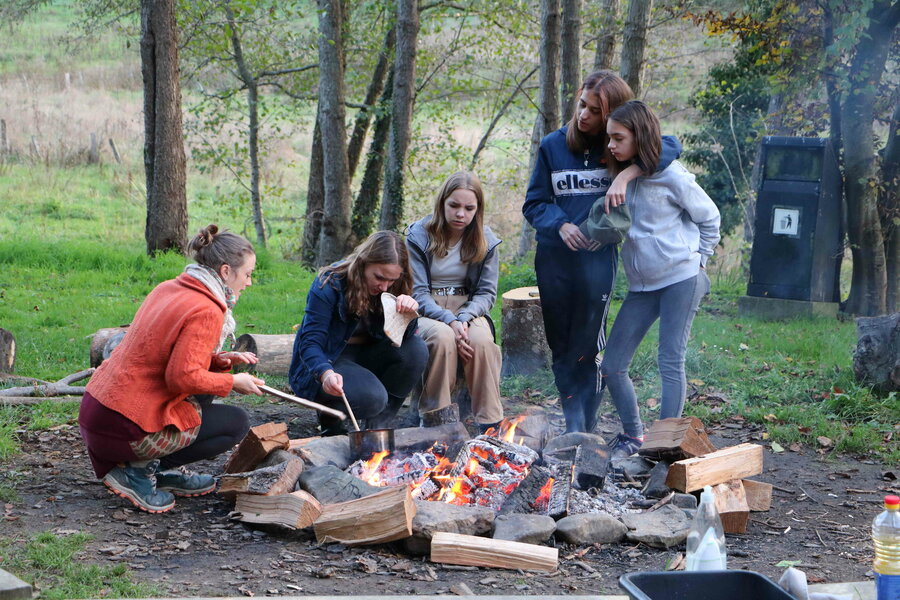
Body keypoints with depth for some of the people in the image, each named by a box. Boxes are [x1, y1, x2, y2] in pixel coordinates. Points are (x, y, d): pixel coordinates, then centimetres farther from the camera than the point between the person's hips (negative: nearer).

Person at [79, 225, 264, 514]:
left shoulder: (168, 289, 10)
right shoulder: (206, 311, -16)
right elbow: (184, 377, -21)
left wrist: (220, 360, 11)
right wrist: (232, 382, -6)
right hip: (125, 429, -9)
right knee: (237, 422, 3)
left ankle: (165, 472, 16)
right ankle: (140, 471, -3)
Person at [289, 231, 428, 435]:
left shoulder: (394, 288, -6)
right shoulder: (330, 284, -22)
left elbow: (402, 339, -6)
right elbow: (310, 342, -25)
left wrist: (410, 312, -29)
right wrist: (326, 374, -46)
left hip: (364, 355, 6)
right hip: (327, 361, -6)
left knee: (416, 349, -21)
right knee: (371, 397, -34)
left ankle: (380, 423, -9)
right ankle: (331, 419, 1)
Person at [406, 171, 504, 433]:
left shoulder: (485, 241, 3)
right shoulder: (419, 235, -5)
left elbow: (486, 293, 3)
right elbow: (418, 293, -8)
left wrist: (464, 317, -19)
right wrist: (449, 320, -25)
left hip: (468, 310, 2)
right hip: (427, 312, -2)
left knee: (481, 339, -33)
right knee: (442, 337, -37)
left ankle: (490, 425, -28)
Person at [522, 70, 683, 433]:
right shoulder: (553, 145, 5)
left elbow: (669, 147, -15)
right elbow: (534, 203, 8)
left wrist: (626, 175, -27)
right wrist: (560, 225, -12)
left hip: (597, 258, -3)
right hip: (553, 258, 3)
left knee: (585, 349, -3)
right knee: (560, 349, 8)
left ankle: (584, 430, 4)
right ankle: (573, 425, 18)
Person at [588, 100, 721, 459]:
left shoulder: (670, 176, -10)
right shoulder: (621, 176, 7)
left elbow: (709, 218, 2)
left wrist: (697, 261, 2)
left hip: (681, 279, -7)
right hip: (641, 284, 7)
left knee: (670, 362, -8)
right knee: (611, 366, 3)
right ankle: (632, 436, 20)